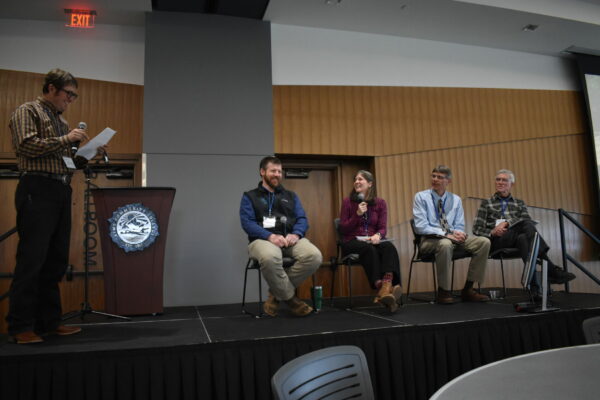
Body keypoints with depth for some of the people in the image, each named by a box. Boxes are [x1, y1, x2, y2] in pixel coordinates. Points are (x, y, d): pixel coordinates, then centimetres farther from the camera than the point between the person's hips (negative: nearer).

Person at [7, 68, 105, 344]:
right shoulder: (27, 112, 2)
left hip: (62, 192, 8)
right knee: (31, 260, -8)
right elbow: (26, 146, -13)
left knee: (56, 261, 7)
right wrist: (65, 140, -10)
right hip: (38, 190, -8)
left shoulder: (61, 121, 24)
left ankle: (48, 322, 14)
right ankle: (20, 327, 0)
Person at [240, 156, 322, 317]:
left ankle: (277, 293, -10)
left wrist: (296, 234, -13)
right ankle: (290, 297, -15)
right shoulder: (249, 197, 12)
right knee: (270, 257, -42)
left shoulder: (291, 196, 23)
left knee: (314, 256, -29)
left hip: (290, 239, 4)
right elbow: (247, 222, -3)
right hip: (263, 239, -3)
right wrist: (270, 236, -20)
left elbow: (302, 219, 11)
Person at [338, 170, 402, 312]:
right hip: (352, 242, -2)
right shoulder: (348, 202, 6)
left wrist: (378, 235, -20)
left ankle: (387, 286, -55)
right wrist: (358, 214, -12)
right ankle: (380, 287, -45)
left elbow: (383, 228, 5)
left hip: (372, 240, 2)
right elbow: (343, 230, 1)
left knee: (388, 246, -33)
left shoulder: (380, 203, 11)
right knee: (369, 248, -37)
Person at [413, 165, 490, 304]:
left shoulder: (456, 199, 13)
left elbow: (459, 226, 13)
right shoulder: (421, 197, 0)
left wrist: (457, 232, -13)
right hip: (430, 240, -5)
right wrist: (445, 234, -19)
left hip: (452, 237, 5)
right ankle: (444, 292, -23)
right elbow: (421, 226, -10)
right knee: (445, 244, -39)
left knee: (484, 242, -17)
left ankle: (468, 289, -10)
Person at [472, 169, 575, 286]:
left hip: (517, 239, 2)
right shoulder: (486, 204, 19)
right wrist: (492, 232, -12)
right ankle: (551, 269, -40)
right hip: (497, 241, -2)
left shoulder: (519, 203, 25)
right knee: (527, 225, -31)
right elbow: (477, 229, 8)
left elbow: (527, 219, 3)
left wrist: (506, 222, -14)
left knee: (522, 238, -36)